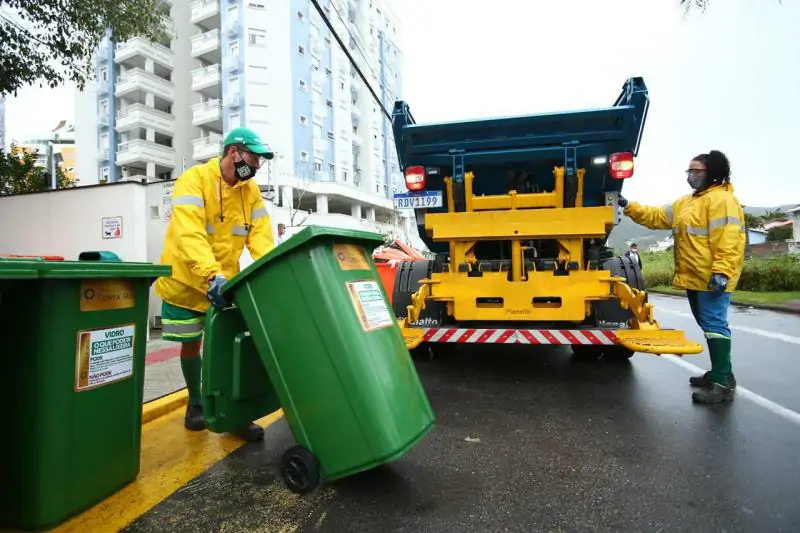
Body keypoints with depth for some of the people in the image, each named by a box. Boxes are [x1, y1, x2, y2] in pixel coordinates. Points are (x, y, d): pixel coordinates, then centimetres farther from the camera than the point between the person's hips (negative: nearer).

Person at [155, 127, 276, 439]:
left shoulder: (251, 190, -2)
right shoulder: (194, 179, -19)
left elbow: (261, 236, -7)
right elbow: (190, 235, -32)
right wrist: (212, 276, -45)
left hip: (227, 282, 4)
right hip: (186, 281, -3)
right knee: (191, 344, 11)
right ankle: (196, 402, 34)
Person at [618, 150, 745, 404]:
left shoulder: (721, 200, -12)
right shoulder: (686, 203, 19)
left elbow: (728, 240, -21)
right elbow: (656, 217, 20)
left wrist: (721, 272, -28)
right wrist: (629, 207, 13)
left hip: (711, 278, -10)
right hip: (694, 277, 10)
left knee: (715, 324, -9)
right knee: (709, 325, 15)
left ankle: (723, 384, -4)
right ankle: (720, 374, 27)